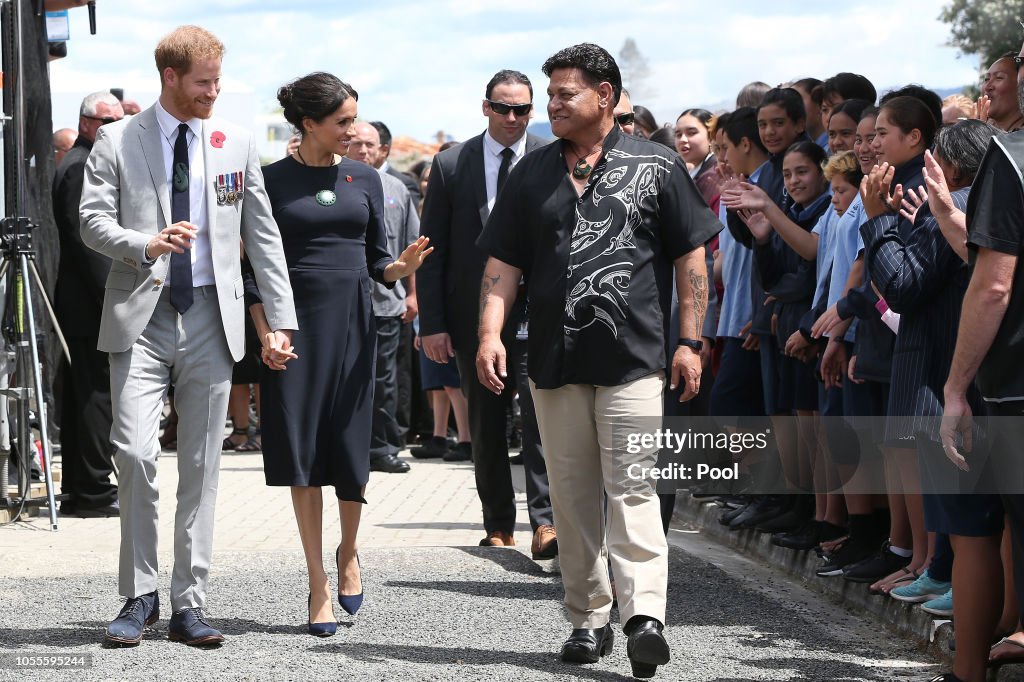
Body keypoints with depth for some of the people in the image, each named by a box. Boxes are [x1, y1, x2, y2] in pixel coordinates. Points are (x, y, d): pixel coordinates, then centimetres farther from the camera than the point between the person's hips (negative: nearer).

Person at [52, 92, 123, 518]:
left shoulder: (82, 164, 20)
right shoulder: (81, 167, -13)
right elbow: (86, 238, -20)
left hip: (82, 303, 11)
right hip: (92, 305, -11)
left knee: (82, 397, 11)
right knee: (99, 395, -9)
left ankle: (79, 490, 15)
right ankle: (94, 492, -7)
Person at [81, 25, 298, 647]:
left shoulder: (237, 143, 9)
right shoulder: (117, 141, 3)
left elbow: (263, 235, 10)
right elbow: (93, 221, -1)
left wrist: (281, 319, 4)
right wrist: (146, 244, -21)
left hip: (210, 320, 2)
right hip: (141, 317, -2)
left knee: (202, 465, 3)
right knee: (136, 454, -13)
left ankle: (189, 605, 9)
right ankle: (140, 597, 2)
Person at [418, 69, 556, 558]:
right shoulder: (450, 165, 4)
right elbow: (432, 250, 4)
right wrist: (432, 323, -2)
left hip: (537, 315, -2)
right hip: (474, 316, 2)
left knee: (540, 416, -15)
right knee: (485, 427, 9)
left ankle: (544, 522, -17)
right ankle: (498, 526, 19)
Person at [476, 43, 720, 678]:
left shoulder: (656, 167, 2)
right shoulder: (534, 173, 12)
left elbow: (691, 259, 2)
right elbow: (504, 262, 11)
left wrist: (690, 342, -4)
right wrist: (491, 334, -2)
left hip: (632, 358, -4)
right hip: (555, 359, 4)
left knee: (631, 488, -12)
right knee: (572, 495, 8)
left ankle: (646, 615, -20)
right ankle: (589, 619, 15)